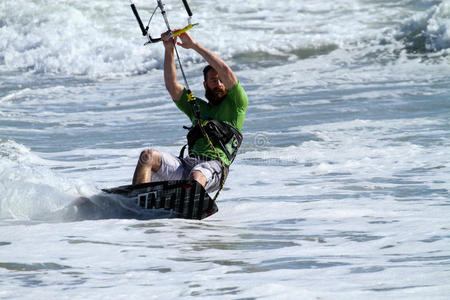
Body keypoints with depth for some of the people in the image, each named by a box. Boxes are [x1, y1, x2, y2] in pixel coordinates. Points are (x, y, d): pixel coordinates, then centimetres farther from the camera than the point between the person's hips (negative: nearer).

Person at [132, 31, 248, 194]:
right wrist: (169, 50, 9)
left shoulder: (236, 104, 15)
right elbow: (172, 85, 19)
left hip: (214, 166, -5)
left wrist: (194, 45, 4)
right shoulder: (198, 107, 31)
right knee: (148, 156, -21)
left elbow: (226, 72, 1)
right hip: (187, 164, 5)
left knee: (196, 176, -40)